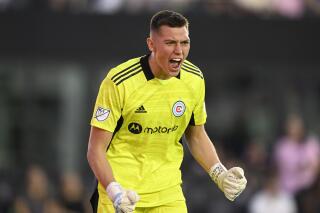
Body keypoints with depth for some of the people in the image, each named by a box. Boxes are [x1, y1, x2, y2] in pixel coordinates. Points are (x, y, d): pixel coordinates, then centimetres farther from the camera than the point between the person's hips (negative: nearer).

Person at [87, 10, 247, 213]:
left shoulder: (195, 79, -3)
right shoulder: (119, 82, -18)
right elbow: (96, 149, -15)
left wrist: (220, 174, -2)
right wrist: (115, 192, -29)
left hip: (168, 189, 3)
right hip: (119, 190, -3)